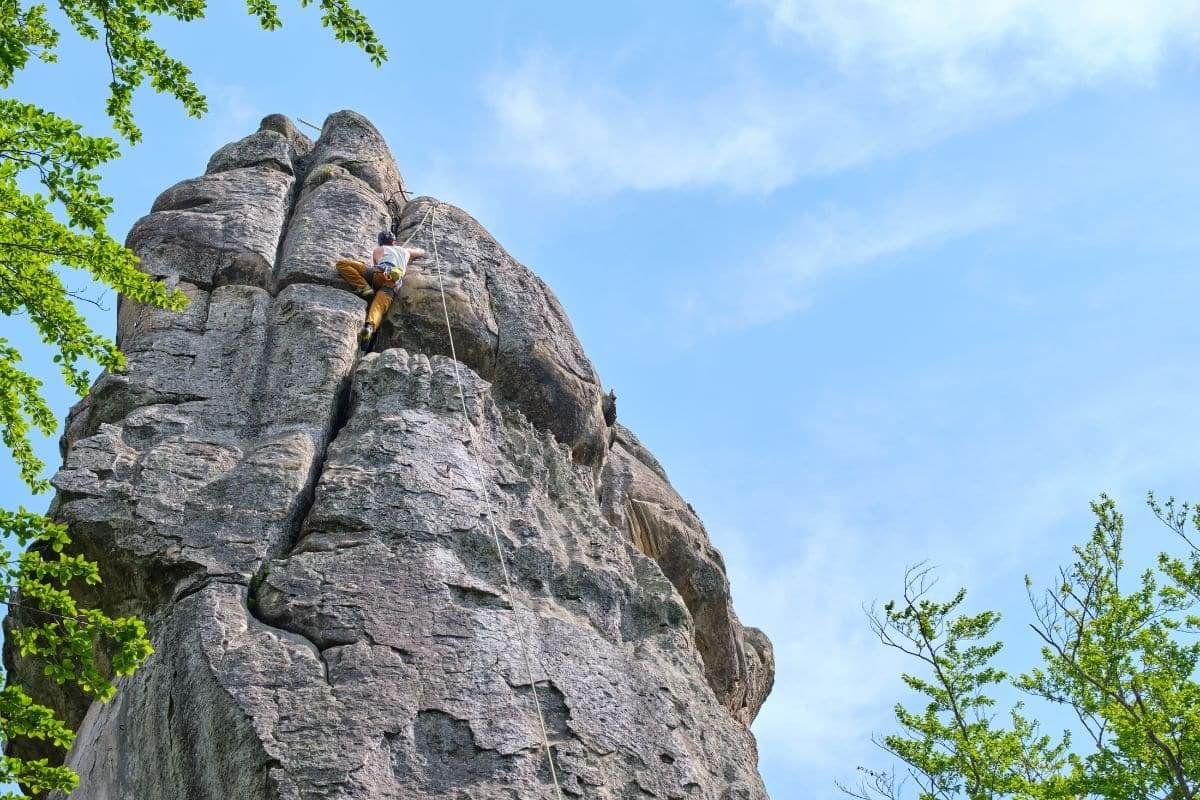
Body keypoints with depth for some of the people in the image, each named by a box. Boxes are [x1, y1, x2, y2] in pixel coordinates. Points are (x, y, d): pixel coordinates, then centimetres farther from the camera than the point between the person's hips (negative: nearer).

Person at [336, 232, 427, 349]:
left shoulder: (377, 250, 33)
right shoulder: (405, 250, 41)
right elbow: (421, 252, 59)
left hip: (381, 272, -3)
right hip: (394, 284, 3)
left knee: (342, 263, 2)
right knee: (378, 307, -20)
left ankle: (365, 289, -15)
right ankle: (370, 327, -54)